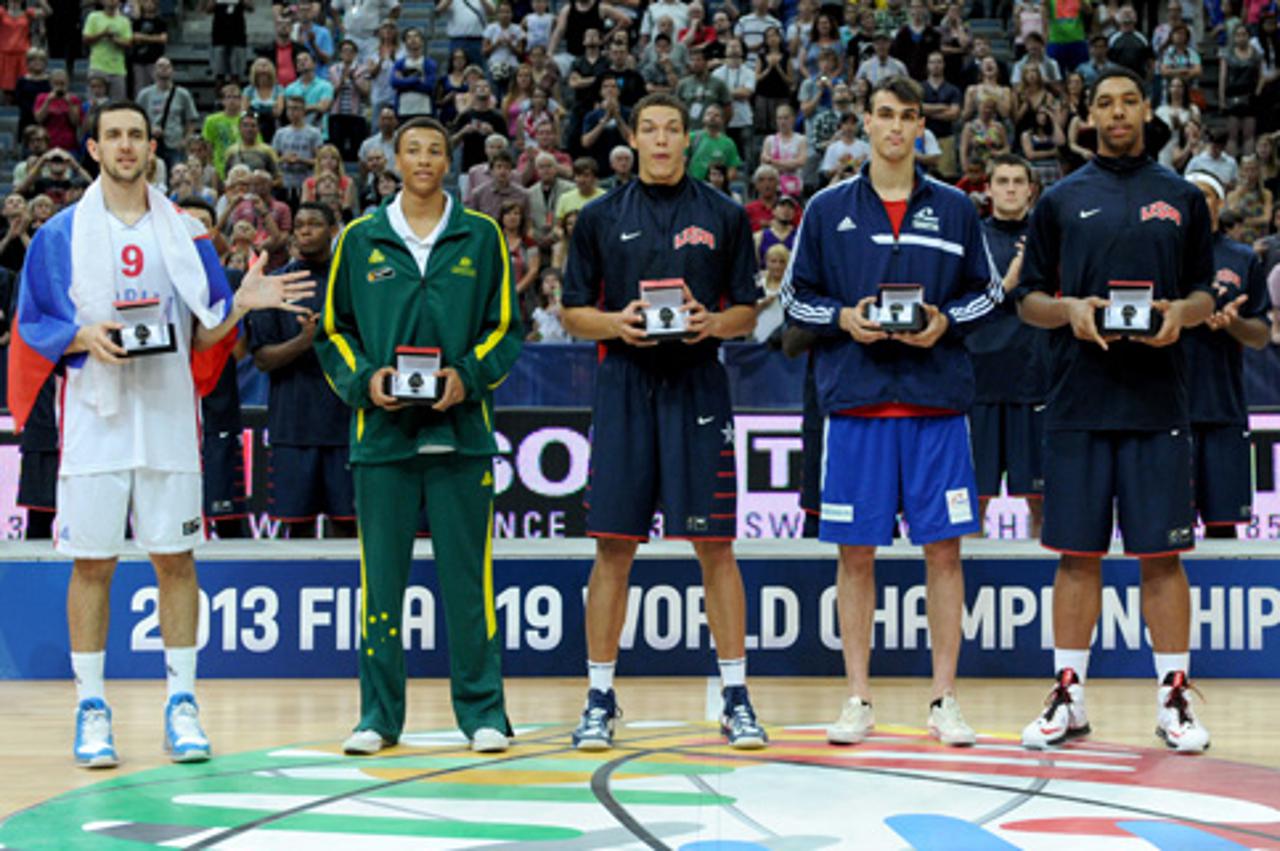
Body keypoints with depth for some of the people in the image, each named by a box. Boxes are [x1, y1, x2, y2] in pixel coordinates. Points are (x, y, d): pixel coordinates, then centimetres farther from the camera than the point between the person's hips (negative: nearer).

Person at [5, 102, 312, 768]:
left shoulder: (185, 233, 8)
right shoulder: (61, 234, 3)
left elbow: (204, 334, 10)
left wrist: (240, 304, -9)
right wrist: (84, 337, -15)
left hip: (168, 418, 2)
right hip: (94, 419, -1)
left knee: (175, 559, 3)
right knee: (92, 562, 0)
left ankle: (182, 704, 9)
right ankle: (91, 708, 7)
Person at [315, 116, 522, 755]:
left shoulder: (481, 237, 8)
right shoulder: (360, 240, 9)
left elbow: (504, 328, 8)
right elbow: (333, 329, 11)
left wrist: (468, 375, -9)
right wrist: (364, 378, -6)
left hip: (461, 431, -1)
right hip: (383, 432, 1)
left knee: (468, 577, 0)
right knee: (381, 576, 2)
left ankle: (482, 713, 6)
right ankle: (379, 715, 10)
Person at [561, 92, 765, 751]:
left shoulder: (723, 216, 7)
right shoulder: (600, 219, 8)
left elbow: (748, 311, 9)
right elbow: (573, 314, 9)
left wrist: (714, 323, -11)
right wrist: (615, 323, -11)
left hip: (697, 387, 0)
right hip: (625, 385, 0)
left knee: (714, 545, -1)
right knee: (614, 545, 0)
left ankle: (735, 697, 6)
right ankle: (600, 698, 7)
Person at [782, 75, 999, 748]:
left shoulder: (954, 208, 8)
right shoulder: (827, 209, 7)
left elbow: (987, 292, 11)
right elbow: (794, 297, 9)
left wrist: (945, 321, -8)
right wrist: (843, 319, -9)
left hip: (936, 399, 0)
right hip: (855, 397, 0)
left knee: (943, 548, 0)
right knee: (856, 552, 2)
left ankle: (944, 700, 7)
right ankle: (858, 699, 10)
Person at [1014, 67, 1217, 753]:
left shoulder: (1183, 200, 10)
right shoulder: (1061, 201, 8)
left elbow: (1204, 294, 12)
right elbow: (1027, 301, 9)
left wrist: (1180, 311, -10)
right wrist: (1069, 310, -11)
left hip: (1158, 405, 0)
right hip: (1078, 405, 0)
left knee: (1162, 555, 0)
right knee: (1078, 554, 3)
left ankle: (1173, 699, 7)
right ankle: (1068, 697, 11)